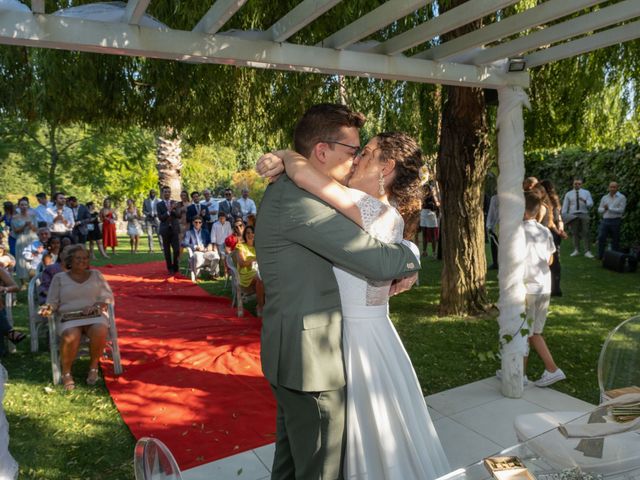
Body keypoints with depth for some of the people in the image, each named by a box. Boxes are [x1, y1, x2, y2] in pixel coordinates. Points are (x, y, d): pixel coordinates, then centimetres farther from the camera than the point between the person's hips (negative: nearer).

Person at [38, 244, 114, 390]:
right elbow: (52, 302, 9)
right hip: (68, 317, 0)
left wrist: (95, 306, -11)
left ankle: (93, 366, -10)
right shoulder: (59, 278, 13)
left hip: (95, 315, 1)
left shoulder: (96, 275, 15)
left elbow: (109, 297, 8)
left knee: (100, 332, -35)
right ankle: (66, 372, -10)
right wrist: (48, 309, -15)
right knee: (70, 337, -35)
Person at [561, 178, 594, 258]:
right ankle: (576, 250, 15)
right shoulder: (568, 194, 9)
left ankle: (587, 251, -4)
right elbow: (565, 206, 6)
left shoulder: (586, 192, 10)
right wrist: (564, 217, -4)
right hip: (573, 215, 1)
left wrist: (585, 201, -20)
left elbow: (591, 204, 2)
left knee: (586, 233, -6)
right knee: (575, 233, 6)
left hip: (584, 215, -1)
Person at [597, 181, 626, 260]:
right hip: (605, 221, 3)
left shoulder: (622, 197, -1)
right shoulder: (604, 198, 13)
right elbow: (599, 210, 13)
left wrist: (609, 208, -12)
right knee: (601, 238, -7)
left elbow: (621, 210, -10)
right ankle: (600, 256, 0)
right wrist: (604, 209, -9)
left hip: (616, 221, -3)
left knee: (615, 240, 4)